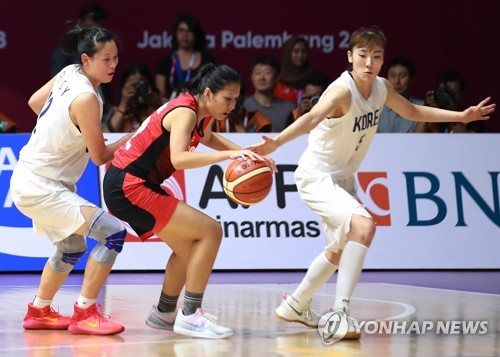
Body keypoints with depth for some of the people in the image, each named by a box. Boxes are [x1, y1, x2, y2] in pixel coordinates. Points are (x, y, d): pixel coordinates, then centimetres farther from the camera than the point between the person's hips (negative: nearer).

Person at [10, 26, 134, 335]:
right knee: (113, 232, -19)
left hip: (32, 179, 10)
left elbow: (35, 102, 18)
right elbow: (100, 156, -15)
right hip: (41, 188, -10)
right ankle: (85, 314, -13)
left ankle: (39, 312, 43)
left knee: (71, 248, 29)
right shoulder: (85, 98, -23)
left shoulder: (69, 74, 1)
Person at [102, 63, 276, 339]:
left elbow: (206, 138, 34)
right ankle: (190, 316, -10)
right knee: (210, 231, -11)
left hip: (125, 187, 10)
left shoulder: (203, 114, 9)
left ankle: (163, 313, 32)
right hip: (128, 188, -10)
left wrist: (246, 154, 19)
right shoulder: (185, 112, -18)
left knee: (188, 246, 21)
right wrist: (228, 154, -40)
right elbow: (179, 159, -36)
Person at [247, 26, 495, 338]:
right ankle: (340, 313, -31)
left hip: (342, 178, 9)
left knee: (340, 251, 25)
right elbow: (311, 118, -48)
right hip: (316, 176, -9)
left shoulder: (381, 88, -4)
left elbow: (412, 112, 16)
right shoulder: (343, 91, -28)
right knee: (364, 225, -32)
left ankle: (295, 306, 45)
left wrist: (461, 116, 16)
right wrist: (276, 142, -65)